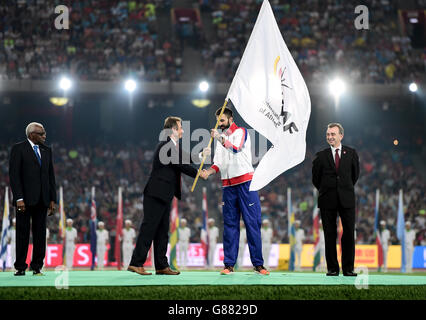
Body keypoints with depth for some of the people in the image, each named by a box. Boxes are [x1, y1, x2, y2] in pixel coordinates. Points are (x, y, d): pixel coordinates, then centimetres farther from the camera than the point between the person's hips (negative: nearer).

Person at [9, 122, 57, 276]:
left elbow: (51, 175, 15)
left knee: (40, 233, 4)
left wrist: (52, 199, 8)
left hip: (42, 200, 5)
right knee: (23, 233, 0)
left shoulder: (46, 150, 14)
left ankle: (37, 267, 9)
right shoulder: (18, 149, -3)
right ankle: (20, 267, 5)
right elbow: (14, 175, -8)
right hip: (25, 199, -5)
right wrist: (19, 198, -16)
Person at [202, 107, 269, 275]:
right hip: (228, 185, 5)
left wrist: (220, 138, -27)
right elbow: (218, 164, 14)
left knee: (252, 223, -6)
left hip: (245, 182, -5)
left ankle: (258, 264, -4)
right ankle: (229, 264, 4)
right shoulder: (221, 139, 20)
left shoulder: (241, 132, 2)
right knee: (230, 224, 3)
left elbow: (236, 149, -17)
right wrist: (209, 171, -6)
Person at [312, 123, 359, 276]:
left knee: (349, 233, -3)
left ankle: (348, 268, 3)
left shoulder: (351, 153, 6)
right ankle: (332, 268, 8)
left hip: (347, 199, 0)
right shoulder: (321, 156, 4)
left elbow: (355, 174, 15)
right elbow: (316, 178, 11)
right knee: (330, 234, 2)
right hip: (328, 200, 0)